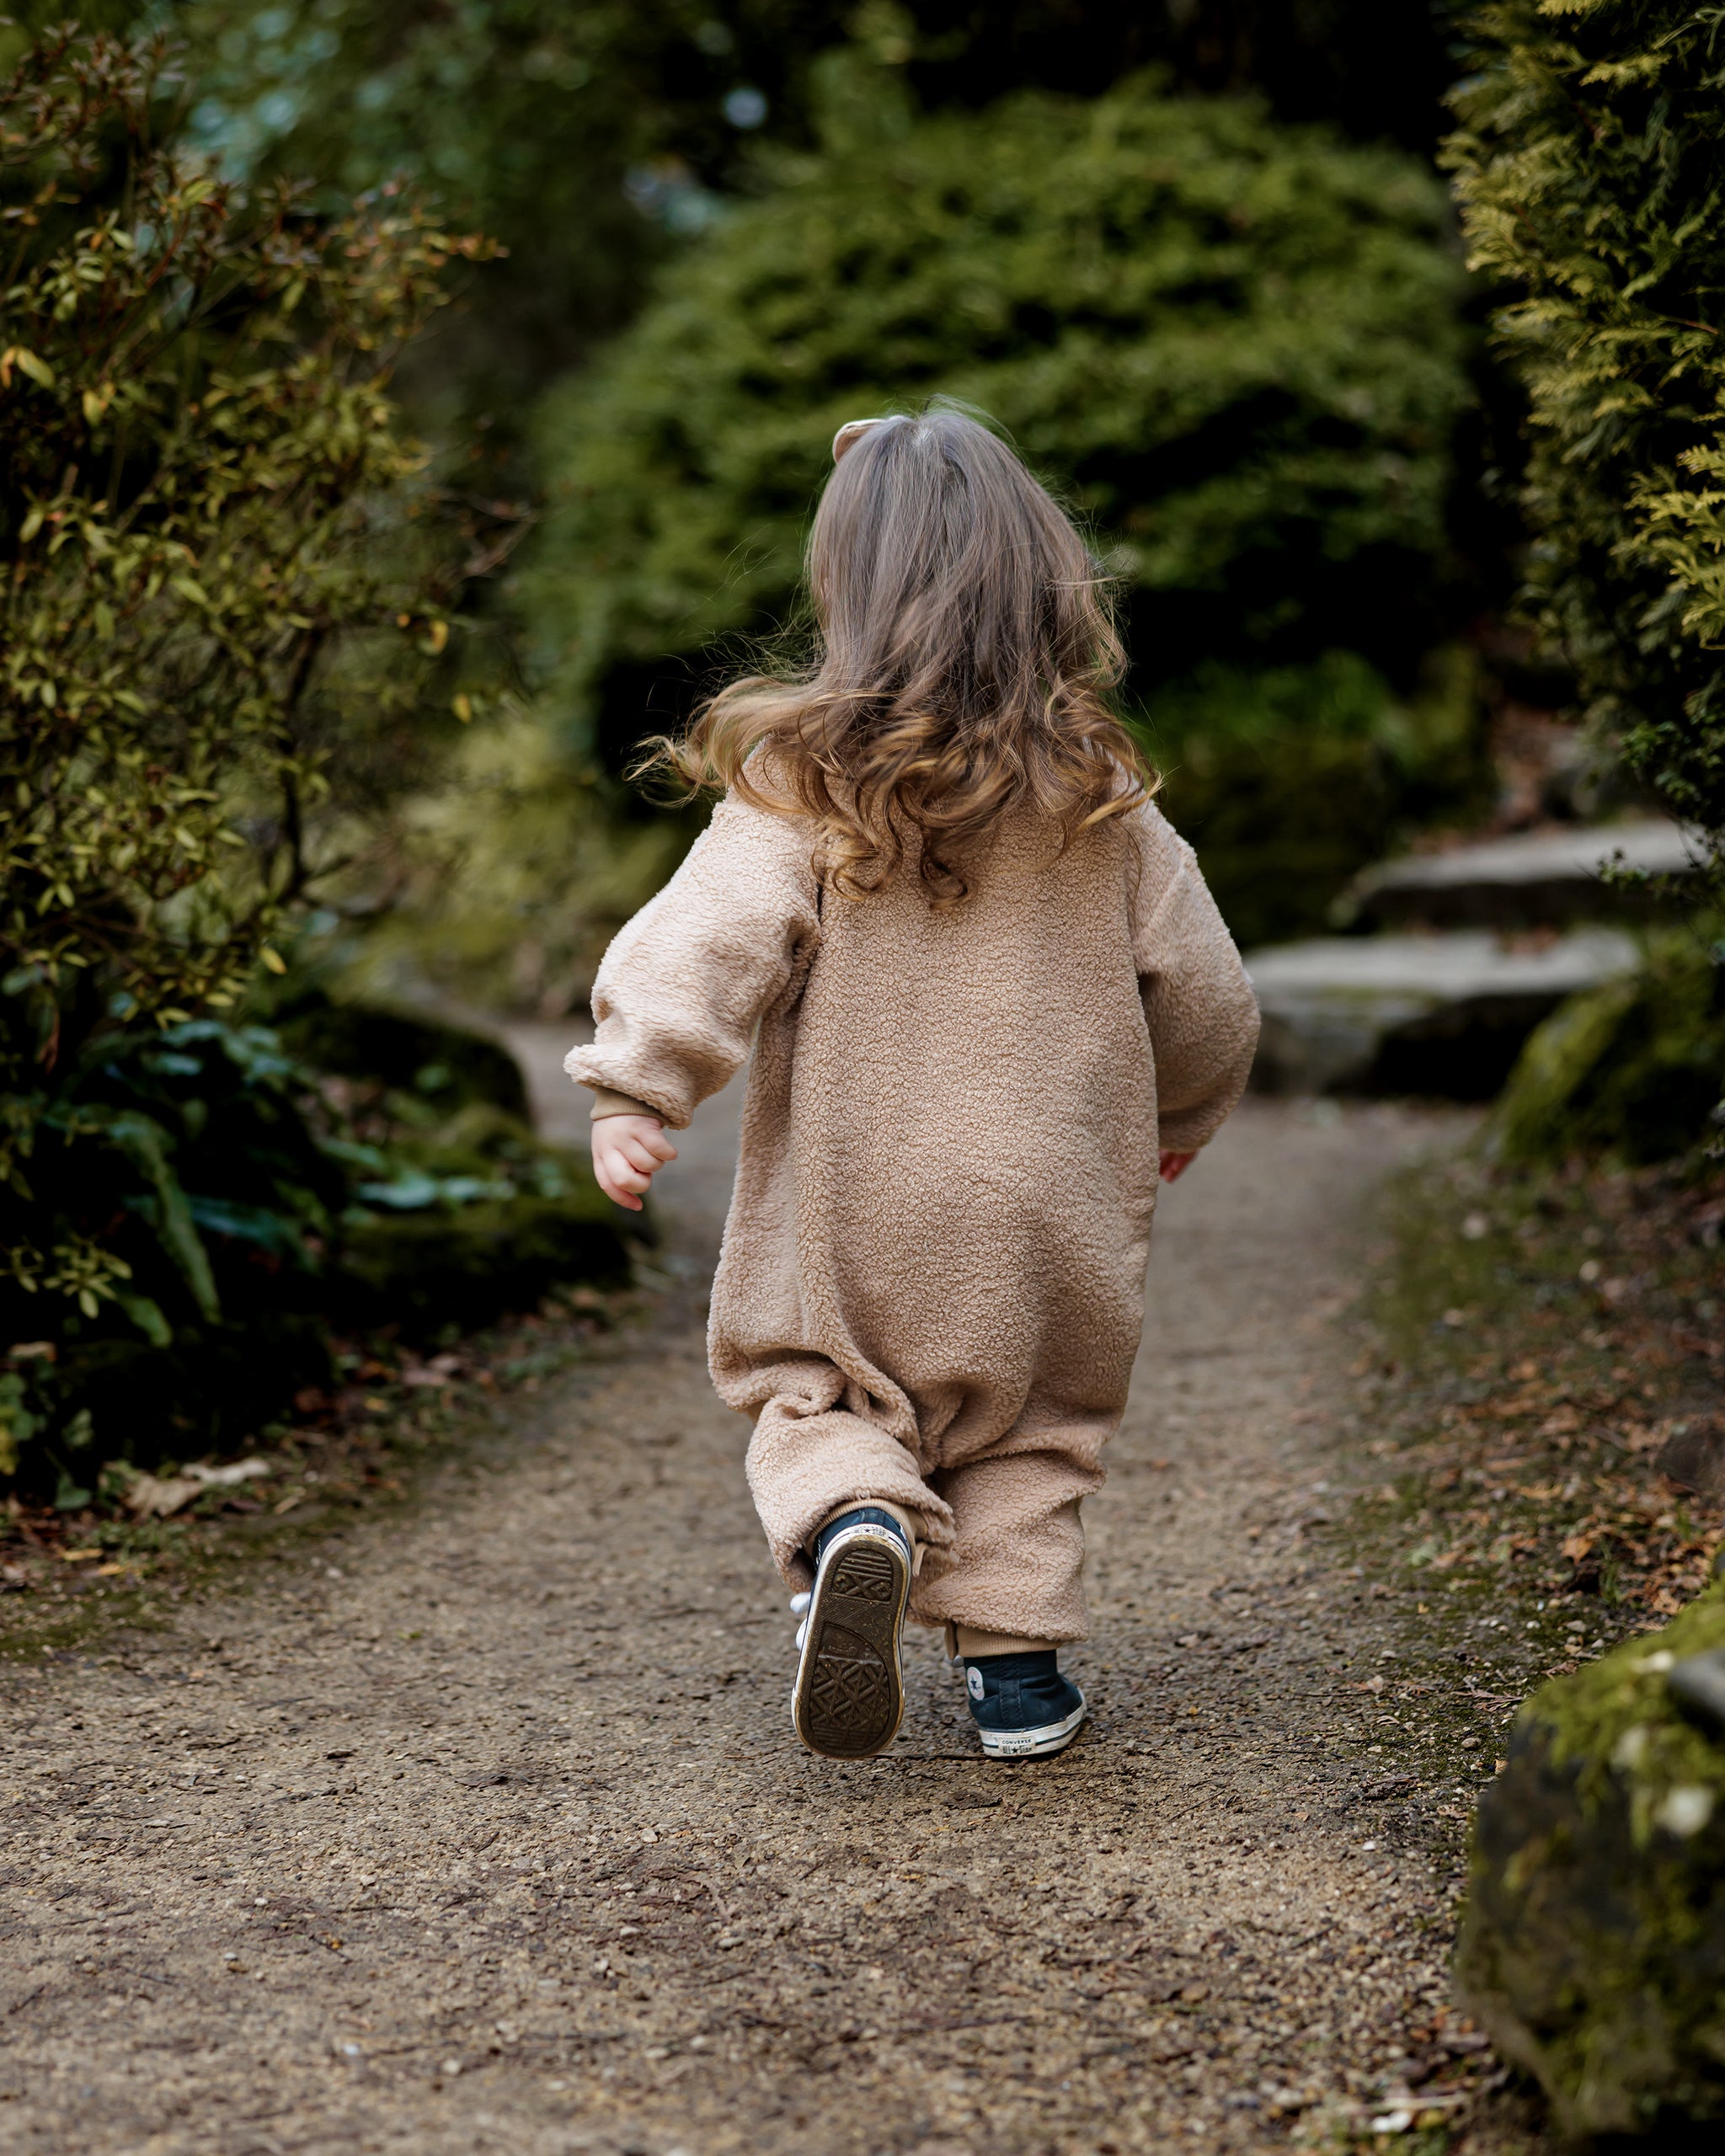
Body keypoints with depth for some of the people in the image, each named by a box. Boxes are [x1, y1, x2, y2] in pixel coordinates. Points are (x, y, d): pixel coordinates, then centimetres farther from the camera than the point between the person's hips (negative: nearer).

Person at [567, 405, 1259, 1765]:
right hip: (1045, 1207, 2)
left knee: (816, 1400, 14)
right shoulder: (1101, 798, 1)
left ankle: (852, 1516, -16)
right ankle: (1018, 1658, 12)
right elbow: (1205, 993, 8)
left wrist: (635, 1094, -17)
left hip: (847, 1212, -2)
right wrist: (1179, 1119, 24)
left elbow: (711, 941, -20)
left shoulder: (801, 782, -9)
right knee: (1025, 1432, 19)